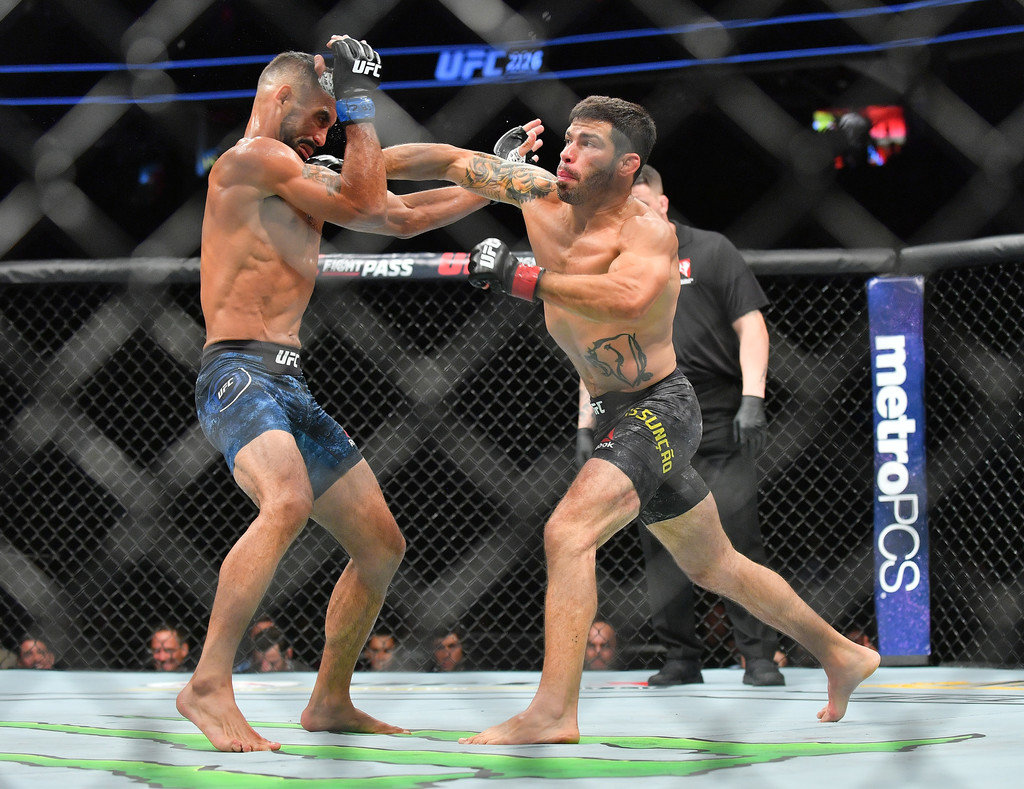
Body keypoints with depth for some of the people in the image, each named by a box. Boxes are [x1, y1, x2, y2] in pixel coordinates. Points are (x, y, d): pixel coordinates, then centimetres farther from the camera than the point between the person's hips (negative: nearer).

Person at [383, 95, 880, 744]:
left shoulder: (647, 232, -20)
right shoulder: (543, 196, 0)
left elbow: (627, 299, -41)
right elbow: (452, 161, 4)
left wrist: (522, 277, -40)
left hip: (658, 408, -9)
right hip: (617, 415, 9)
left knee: (568, 532, -28)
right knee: (714, 566, 22)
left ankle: (554, 713, -33)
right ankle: (841, 655, 39)